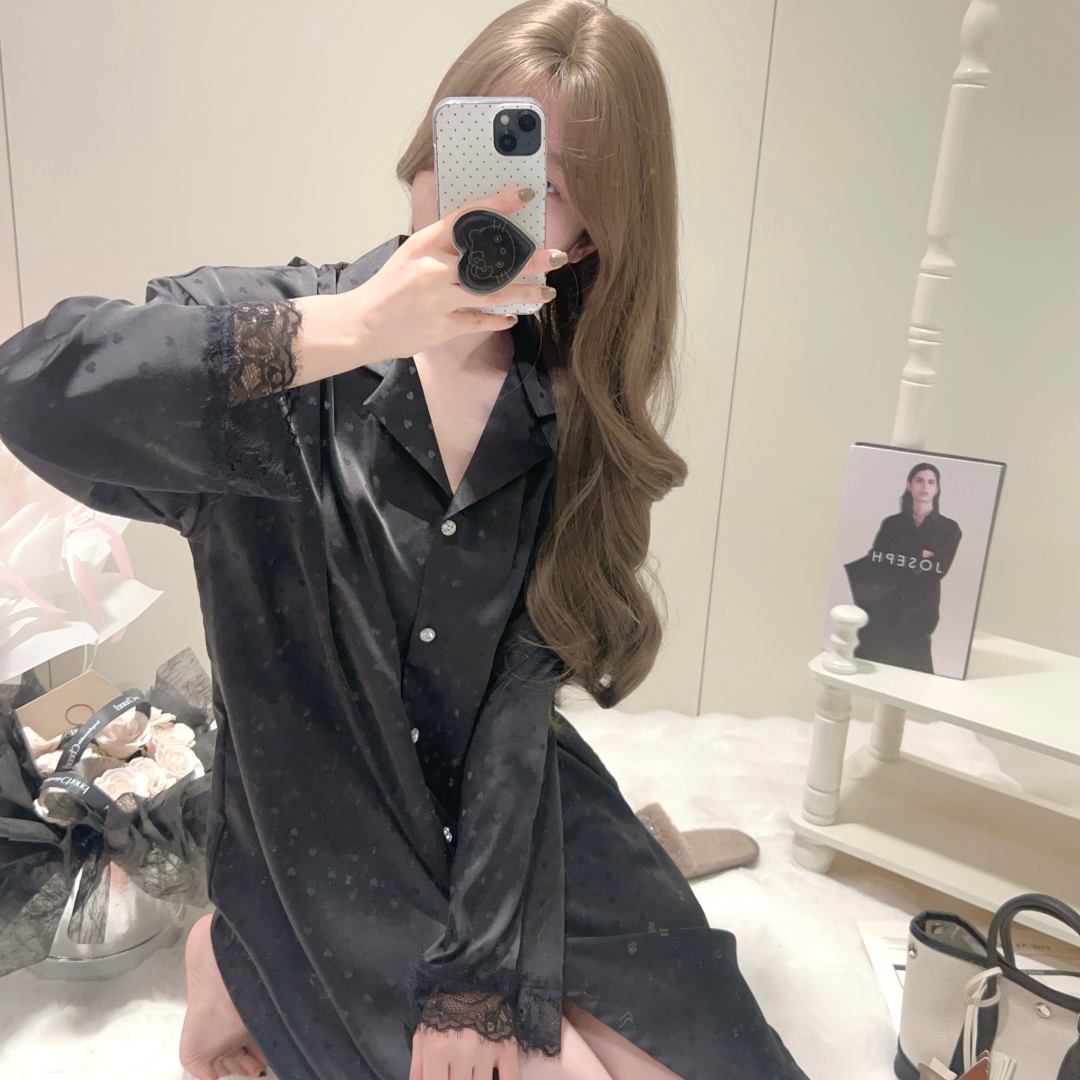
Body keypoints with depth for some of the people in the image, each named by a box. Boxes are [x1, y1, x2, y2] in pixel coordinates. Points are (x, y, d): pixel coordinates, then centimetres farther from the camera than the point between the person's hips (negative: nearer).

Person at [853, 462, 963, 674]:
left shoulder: (949, 528, 7)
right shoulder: (891, 523, 11)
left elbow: (939, 569, -5)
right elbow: (876, 561, -3)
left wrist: (899, 564, -5)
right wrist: (919, 556, -7)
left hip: (920, 609, -1)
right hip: (883, 605, 1)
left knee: (912, 668, -9)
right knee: (870, 662, -5)